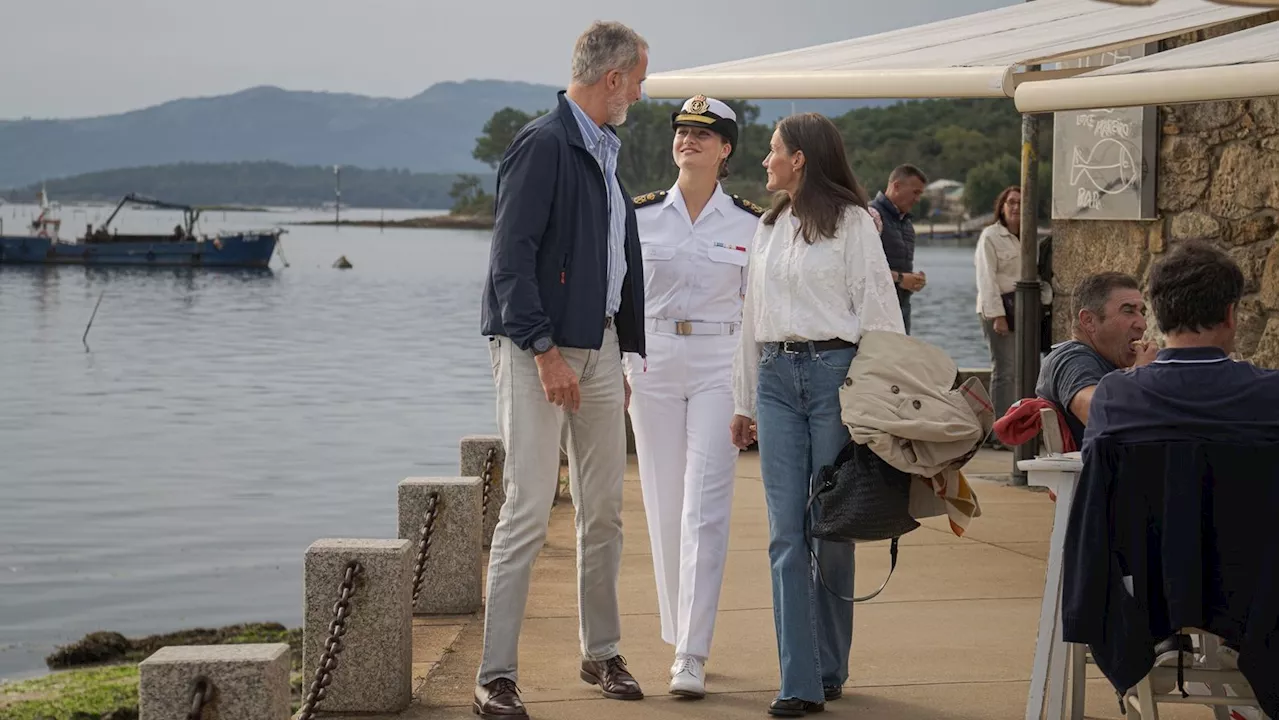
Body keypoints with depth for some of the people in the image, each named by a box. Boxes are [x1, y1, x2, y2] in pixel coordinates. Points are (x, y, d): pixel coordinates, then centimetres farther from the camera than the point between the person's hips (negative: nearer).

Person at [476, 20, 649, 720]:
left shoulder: (604, 152, 16)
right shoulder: (542, 144, -12)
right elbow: (511, 257, -18)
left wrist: (626, 352, 17)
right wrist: (544, 351, -22)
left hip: (598, 347, 8)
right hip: (538, 349, -8)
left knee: (604, 510, 12)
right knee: (528, 512, -9)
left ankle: (601, 653, 25)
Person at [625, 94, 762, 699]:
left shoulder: (752, 223, 2)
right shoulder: (640, 215, 5)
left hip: (719, 365, -2)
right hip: (653, 361, 2)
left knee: (704, 507, -10)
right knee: (664, 506, 5)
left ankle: (691, 656, -11)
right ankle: (680, 633, 20)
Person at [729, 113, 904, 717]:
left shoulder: (850, 222, -1)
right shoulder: (768, 226, 18)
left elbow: (877, 311, -3)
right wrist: (745, 401, 19)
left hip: (834, 371, -5)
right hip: (776, 376, 5)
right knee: (787, 529, -3)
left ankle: (830, 669, 15)